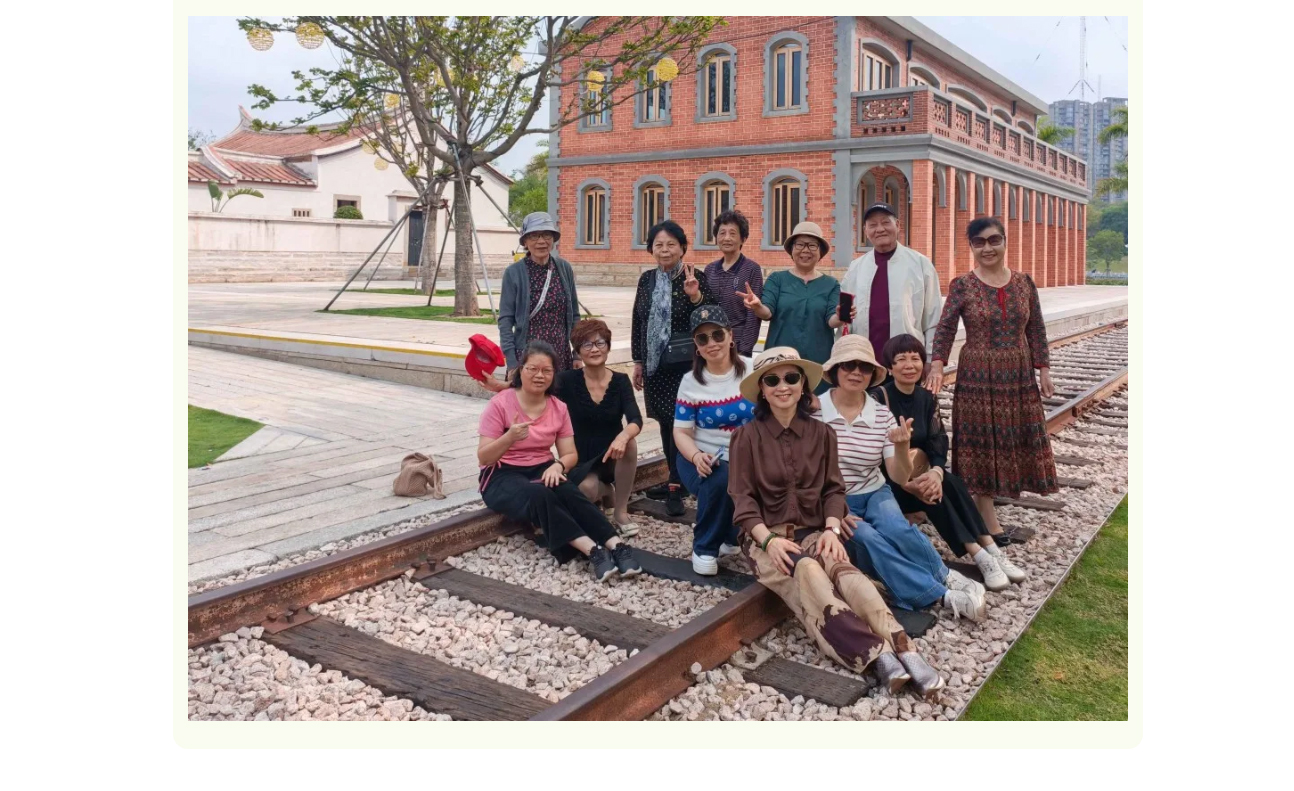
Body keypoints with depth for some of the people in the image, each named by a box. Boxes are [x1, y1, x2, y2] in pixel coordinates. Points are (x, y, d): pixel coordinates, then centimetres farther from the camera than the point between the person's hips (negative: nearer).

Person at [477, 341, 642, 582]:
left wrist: (558, 466, -21)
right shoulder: (500, 404, -11)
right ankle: (593, 550, -45)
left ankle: (617, 546, -40)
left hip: (542, 471, 4)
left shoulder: (558, 408, 2)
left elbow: (570, 454, 3)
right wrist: (509, 438, -32)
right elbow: (483, 458, -13)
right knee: (539, 495, -36)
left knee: (569, 492, -30)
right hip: (502, 476, -4)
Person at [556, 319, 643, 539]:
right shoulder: (568, 380, -6)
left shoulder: (621, 381, -3)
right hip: (582, 460, -1)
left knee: (630, 443, -31)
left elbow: (636, 420, -17)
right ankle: (606, 491, 9)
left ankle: (621, 512, -14)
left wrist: (623, 436, -41)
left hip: (612, 457, 1)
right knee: (588, 488, -32)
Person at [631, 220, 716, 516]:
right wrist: (638, 361, 14)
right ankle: (676, 480, 25)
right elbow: (638, 321, 14)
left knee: (680, 423, -8)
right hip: (655, 364, 6)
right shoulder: (647, 279, 9)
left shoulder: (696, 278, -5)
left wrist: (695, 295, -26)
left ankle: (676, 488, -2)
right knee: (665, 422, 12)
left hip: (685, 364, -5)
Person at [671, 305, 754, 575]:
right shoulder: (691, 381, 0)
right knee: (719, 483, -35)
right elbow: (681, 432, -2)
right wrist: (697, 456, -24)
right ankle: (705, 548, -8)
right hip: (704, 459, -1)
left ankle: (730, 535, 4)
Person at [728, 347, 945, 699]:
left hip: (812, 531, 3)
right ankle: (876, 654, -50)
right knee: (808, 571, -34)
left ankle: (903, 648, -47)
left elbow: (833, 489, 6)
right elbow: (743, 498, -6)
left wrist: (832, 529, -12)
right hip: (765, 537, -3)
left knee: (842, 568, -31)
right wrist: (769, 539, -20)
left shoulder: (821, 433, 8)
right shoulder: (747, 437, -2)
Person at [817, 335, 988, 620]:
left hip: (874, 495, 3)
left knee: (896, 528, -30)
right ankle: (944, 594, -25)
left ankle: (946, 578, -11)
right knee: (867, 538, -31)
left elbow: (900, 478, -4)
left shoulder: (882, 415, -2)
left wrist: (901, 447, -24)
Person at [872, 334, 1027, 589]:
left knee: (952, 483, -24)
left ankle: (992, 551, -29)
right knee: (933, 493, -30)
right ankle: (980, 557, -34)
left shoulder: (927, 398, 6)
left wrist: (936, 472, -26)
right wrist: (907, 482, -30)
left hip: (921, 474, 5)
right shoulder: (879, 398, -12)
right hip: (887, 482, -5)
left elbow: (939, 443, -4)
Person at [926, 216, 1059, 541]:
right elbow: (945, 328, -10)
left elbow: (1036, 330, 8)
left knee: (1015, 441, 7)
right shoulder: (962, 286, -3)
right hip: (977, 377, -3)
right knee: (981, 445, 1)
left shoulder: (1024, 283, 6)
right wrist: (937, 365, -24)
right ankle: (991, 525, 9)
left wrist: (1044, 369, 3)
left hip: (1018, 377, 3)